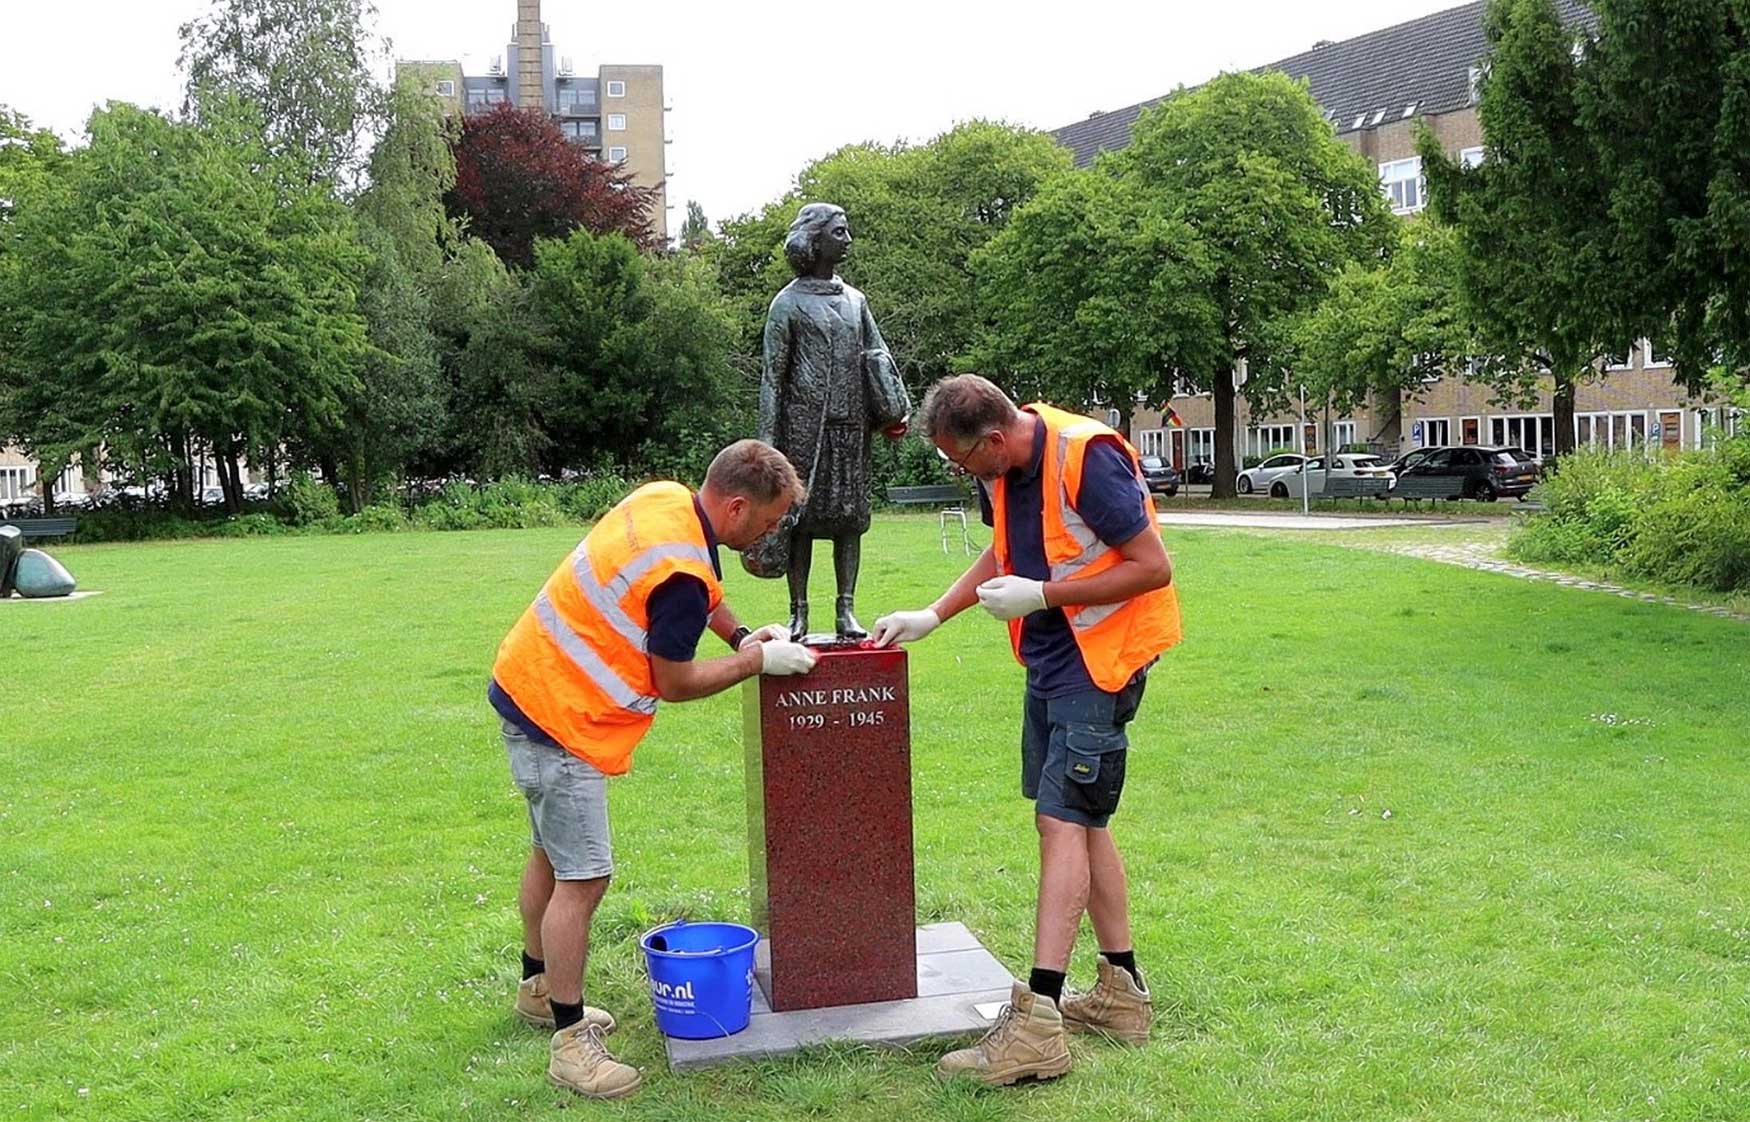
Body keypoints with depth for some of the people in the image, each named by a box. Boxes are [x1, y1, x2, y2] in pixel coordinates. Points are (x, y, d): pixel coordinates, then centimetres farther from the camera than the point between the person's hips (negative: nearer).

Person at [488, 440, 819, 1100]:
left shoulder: (664, 498, 1)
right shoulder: (679, 574, -27)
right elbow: (676, 684, -14)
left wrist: (739, 634, 11)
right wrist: (758, 661, -5)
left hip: (528, 685, 11)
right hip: (561, 720, -11)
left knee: (553, 854, 23)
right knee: (582, 877, -7)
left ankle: (538, 989, 39)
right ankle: (571, 1044, 1)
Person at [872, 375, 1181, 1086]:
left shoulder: (1086, 459, -23)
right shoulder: (1002, 470, 3)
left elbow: (1153, 568, -21)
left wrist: (1042, 595, -21)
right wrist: (931, 616, 11)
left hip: (1102, 660, -9)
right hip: (1050, 657, 9)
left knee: (1062, 821, -12)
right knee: (1082, 822, 13)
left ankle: (1036, 1025, -11)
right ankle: (1122, 995, 25)